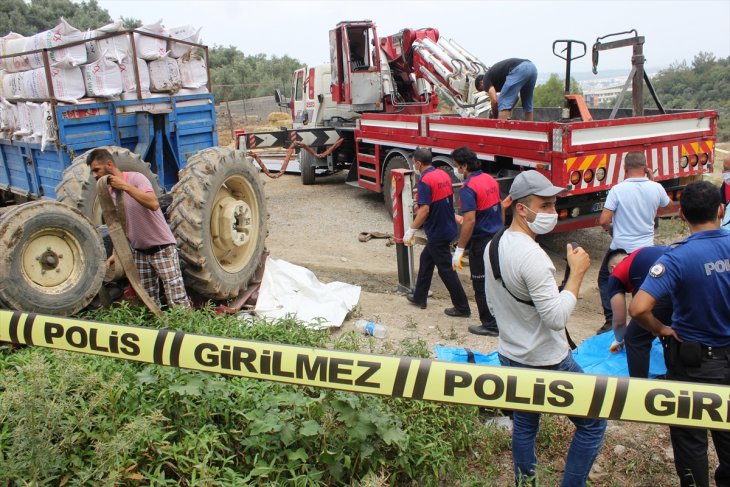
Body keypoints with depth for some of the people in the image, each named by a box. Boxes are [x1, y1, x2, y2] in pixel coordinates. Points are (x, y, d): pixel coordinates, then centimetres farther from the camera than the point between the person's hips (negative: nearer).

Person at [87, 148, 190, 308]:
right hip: (139, 252, 7)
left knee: (177, 301, -9)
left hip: (162, 248, -7)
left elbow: (154, 204, -33)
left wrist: (125, 186, -32)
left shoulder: (136, 178, -15)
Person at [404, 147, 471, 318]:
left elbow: (425, 210, -26)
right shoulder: (443, 174, 6)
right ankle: (419, 297, 31)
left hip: (438, 232, -9)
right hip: (447, 228, 9)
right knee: (426, 259, 21)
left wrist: (411, 231, -20)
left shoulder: (425, 180, -20)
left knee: (446, 269, 0)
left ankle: (462, 307, 8)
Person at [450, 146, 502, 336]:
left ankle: (490, 325, 13)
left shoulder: (469, 187, -20)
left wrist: (459, 250, -21)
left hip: (481, 242, -8)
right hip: (498, 238, 9)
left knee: (481, 285, 4)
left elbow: (470, 221, -26)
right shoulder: (490, 180, 7)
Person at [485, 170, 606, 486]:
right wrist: (577, 272, -19)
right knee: (592, 424, 10)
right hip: (547, 363, -8)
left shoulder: (493, 245, 2)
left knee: (524, 425, 23)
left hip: (510, 357, 8)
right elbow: (557, 317, -27)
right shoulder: (531, 255, -26)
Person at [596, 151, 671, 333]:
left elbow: (603, 220, -18)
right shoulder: (656, 188, -5)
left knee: (605, 280, 17)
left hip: (620, 247, -3)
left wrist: (610, 228, 5)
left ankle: (611, 321, 11)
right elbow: (668, 204, 18)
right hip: (646, 248, 3)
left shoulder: (618, 190, -16)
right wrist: (650, 179, 20)